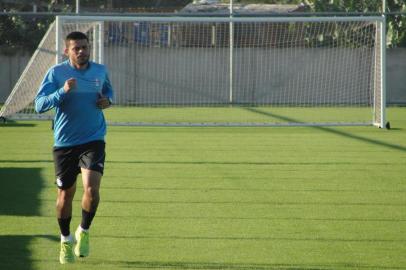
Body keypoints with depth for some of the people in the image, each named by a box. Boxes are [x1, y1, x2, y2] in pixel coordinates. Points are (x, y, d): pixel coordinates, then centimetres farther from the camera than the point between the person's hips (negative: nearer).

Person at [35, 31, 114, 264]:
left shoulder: (100, 71, 3)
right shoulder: (56, 73, -7)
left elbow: (108, 89, 25)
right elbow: (39, 105, -15)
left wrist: (108, 99, 2)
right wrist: (63, 91, -29)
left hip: (93, 140, 1)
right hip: (64, 142, -1)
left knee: (92, 188, -17)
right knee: (66, 193, 8)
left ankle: (84, 232, 9)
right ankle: (66, 240, 29)